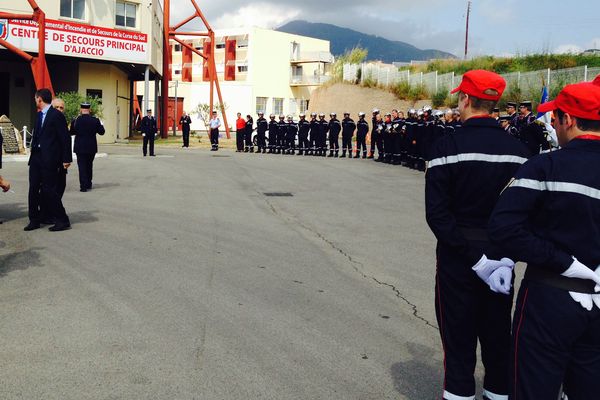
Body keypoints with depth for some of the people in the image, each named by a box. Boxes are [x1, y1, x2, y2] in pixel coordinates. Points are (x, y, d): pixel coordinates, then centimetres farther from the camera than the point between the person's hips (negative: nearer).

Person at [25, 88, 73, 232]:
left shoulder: (56, 115, -10)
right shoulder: (40, 115, 15)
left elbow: (65, 137, -12)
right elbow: (37, 136, 19)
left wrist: (66, 159, -14)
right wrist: (33, 152, 13)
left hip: (49, 159, -8)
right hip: (36, 157, 8)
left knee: (48, 189, -6)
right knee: (33, 189, 8)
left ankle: (62, 220, 4)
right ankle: (34, 220, 18)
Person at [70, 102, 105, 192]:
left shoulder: (76, 121, -10)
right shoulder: (95, 120, -9)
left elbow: (71, 132, 1)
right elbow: (101, 132, 0)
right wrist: (101, 124, 16)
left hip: (80, 147, -2)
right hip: (92, 147, 2)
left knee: (82, 167, 2)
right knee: (89, 166, 17)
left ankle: (83, 186, -4)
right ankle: (88, 184, 25)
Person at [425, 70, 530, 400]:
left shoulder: (448, 146, -12)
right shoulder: (517, 149, 1)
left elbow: (437, 213, -18)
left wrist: (474, 257, -16)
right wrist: (507, 257, -4)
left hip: (458, 257, -4)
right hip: (502, 256, 4)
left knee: (459, 336, 8)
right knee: (498, 334, 17)